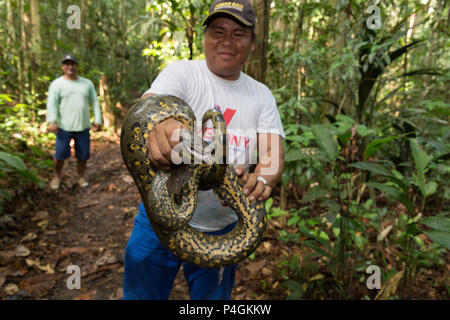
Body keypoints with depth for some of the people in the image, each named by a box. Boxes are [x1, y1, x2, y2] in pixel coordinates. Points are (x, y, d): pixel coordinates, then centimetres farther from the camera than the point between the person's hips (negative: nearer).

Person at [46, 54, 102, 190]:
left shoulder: (87, 83, 11)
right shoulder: (57, 84, 2)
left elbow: (95, 102, 12)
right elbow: (52, 103, -6)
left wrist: (98, 120, 4)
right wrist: (52, 121, -20)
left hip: (83, 127, 2)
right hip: (64, 127, -2)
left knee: (83, 155, 6)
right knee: (60, 154, 0)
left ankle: (81, 177, 25)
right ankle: (57, 176, 24)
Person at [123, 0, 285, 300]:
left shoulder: (262, 95, 4)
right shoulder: (181, 72, -5)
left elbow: (273, 153, -5)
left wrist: (262, 179, -29)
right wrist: (158, 125, -49)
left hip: (223, 229, 3)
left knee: (213, 296, 20)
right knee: (141, 294, 11)